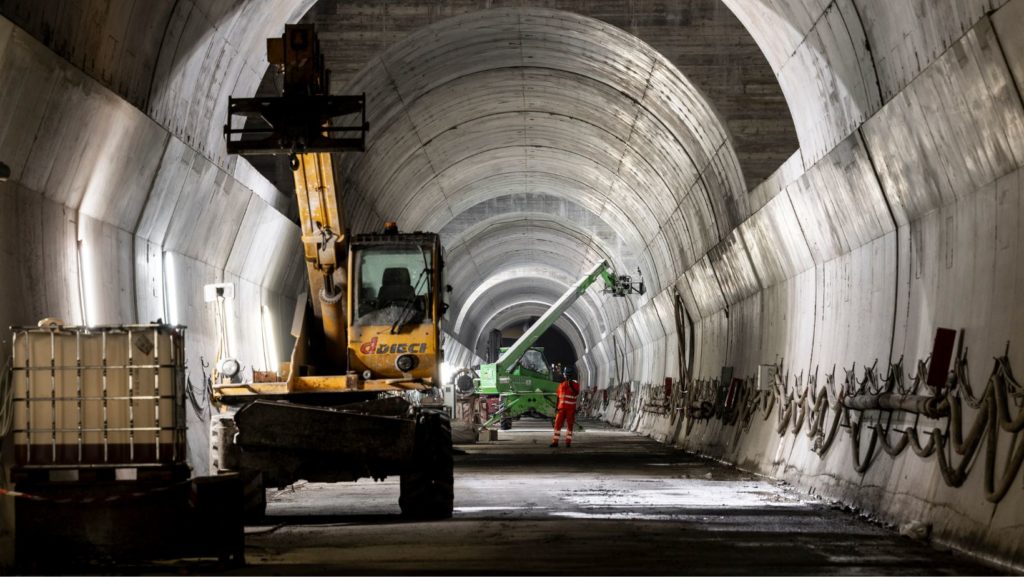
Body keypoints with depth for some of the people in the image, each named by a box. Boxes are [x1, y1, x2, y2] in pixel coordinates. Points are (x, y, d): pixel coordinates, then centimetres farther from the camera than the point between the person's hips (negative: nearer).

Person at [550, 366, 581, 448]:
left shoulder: (575, 384, 0)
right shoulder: (561, 385, 12)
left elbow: (576, 394, -16)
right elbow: (559, 397, 15)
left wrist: (571, 386, -24)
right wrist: (556, 407, 11)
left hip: (571, 409, -3)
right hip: (561, 408, 3)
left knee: (569, 425, 0)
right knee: (557, 424, 0)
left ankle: (568, 442, 6)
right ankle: (555, 442, 3)